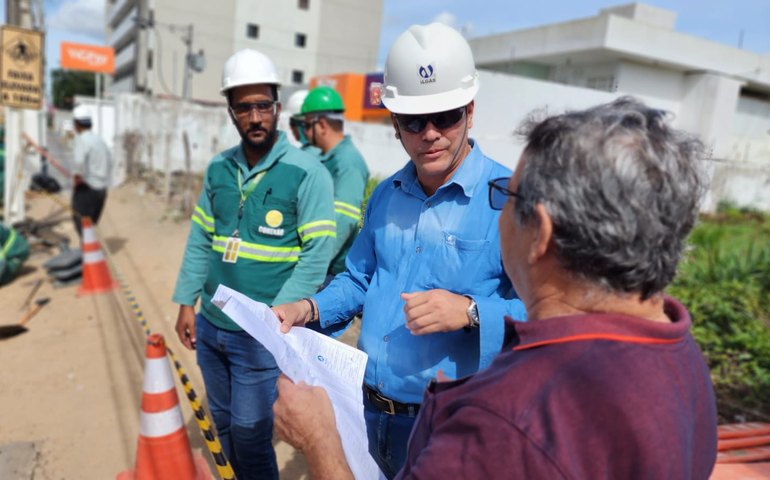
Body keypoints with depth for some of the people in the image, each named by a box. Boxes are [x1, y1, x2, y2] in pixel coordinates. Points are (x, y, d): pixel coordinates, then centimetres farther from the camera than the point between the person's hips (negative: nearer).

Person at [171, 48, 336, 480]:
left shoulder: (307, 173, -12)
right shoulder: (218, 169, 5)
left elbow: (318, 253, -15)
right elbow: (200, 240, 10)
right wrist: (187, 303, 7)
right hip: (211, 325, 6)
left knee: (249, 434, 7)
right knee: (224, 424, 21)